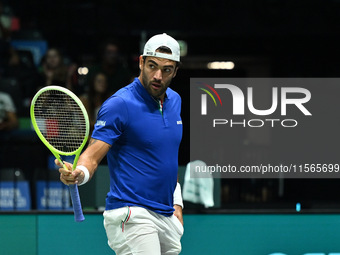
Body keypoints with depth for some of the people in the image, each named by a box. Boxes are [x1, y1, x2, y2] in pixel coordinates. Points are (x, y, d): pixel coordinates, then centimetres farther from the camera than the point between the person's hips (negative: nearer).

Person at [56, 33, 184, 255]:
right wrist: (79, 173, -37)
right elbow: (92, 155, -16)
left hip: (167, 218, 8)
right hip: (132, 215, -8)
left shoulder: (175, 101, 13)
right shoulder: (119, 104, -11)